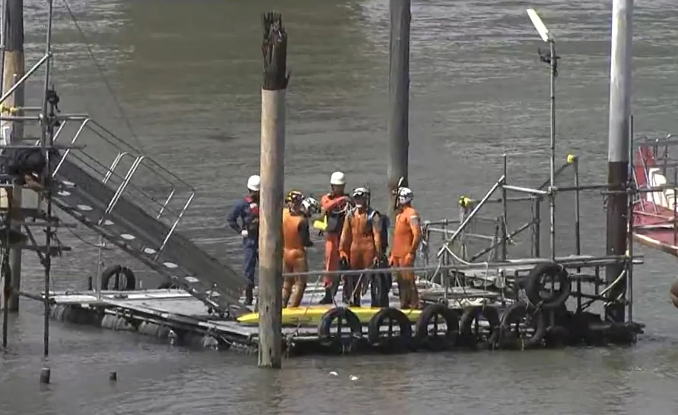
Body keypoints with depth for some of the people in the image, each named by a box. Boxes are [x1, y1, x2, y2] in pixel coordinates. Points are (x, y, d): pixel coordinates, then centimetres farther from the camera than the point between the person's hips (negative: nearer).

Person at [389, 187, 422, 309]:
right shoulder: (399, 214, 19)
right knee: (401, 281, 11)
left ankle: (414, 306, -8)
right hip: (397, 255, 10)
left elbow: (417, 235, -18)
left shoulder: (411, 214, -11)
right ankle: (404, 305, 16)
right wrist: (392, 254, 21)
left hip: (406, 255, -10)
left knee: (408, 280, -10)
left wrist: (411, 253, -20)